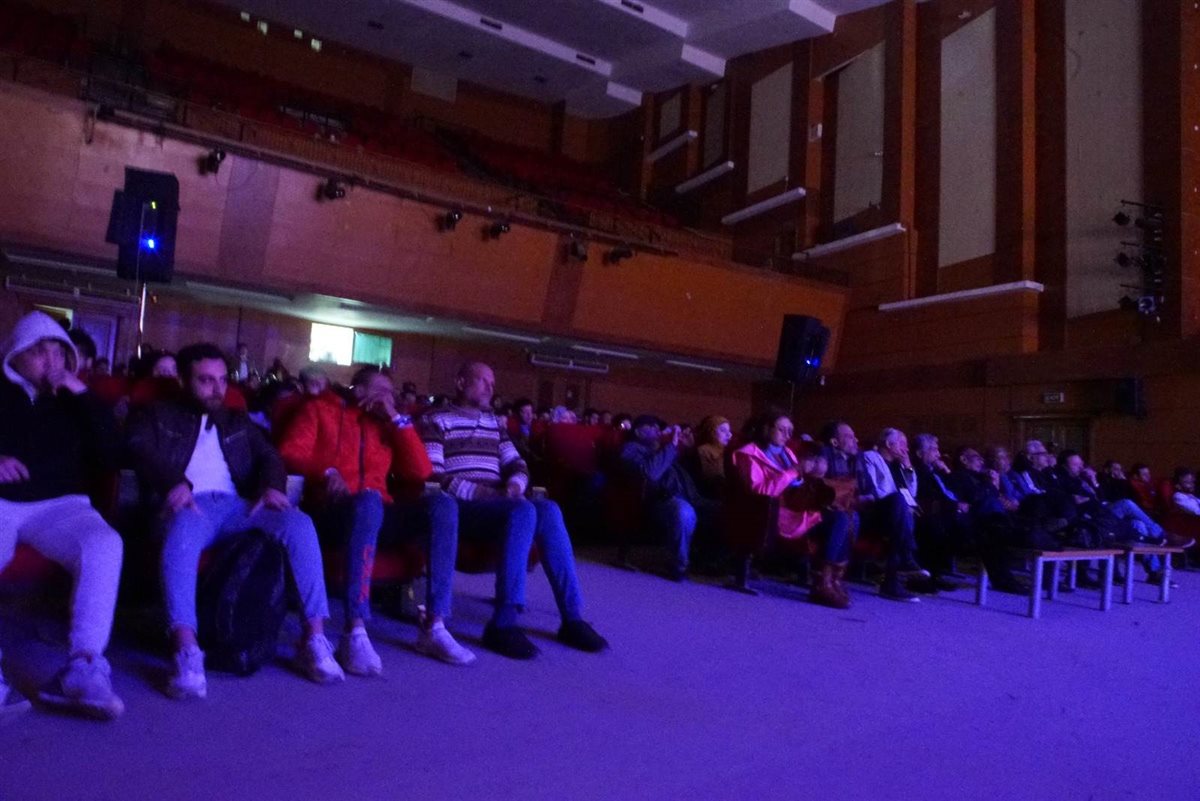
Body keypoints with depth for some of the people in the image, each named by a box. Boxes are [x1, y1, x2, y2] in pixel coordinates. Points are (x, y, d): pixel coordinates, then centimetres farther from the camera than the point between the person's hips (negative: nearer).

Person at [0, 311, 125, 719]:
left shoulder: (75, 402, 18)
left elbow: (112, 455, 4)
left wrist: (84, 395, -2)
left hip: (60, 505, 1)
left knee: (104, 544, -32)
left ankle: (83, 667, -37)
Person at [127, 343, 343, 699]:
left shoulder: (238, 422, 29)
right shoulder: (160, 416, 19)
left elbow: (268, 455, 17)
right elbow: (140, 449, -1)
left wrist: (272, 485, -8)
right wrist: (175, 482, -22)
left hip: (237, 504, 3)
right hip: (191, 504, -3)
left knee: (299, 523, -26)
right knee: (182, 533, -40)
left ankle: (314, 637, -27)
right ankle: (186, 651, -49)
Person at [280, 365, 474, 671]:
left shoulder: (385, 424, 22)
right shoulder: (320, 410, 14)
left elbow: (420, 471, 10)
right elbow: (289, 453, 1)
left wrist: (397, 418, 7)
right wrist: (327, 472, -17)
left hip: (378, 513, 4)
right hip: (333, 508, -4)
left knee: (441, 503, -23)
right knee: (368, 501, -39)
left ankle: (434, 627, -23)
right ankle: (355, 634, -41)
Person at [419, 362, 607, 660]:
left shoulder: (494, 423, 23)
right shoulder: (436, 421, 2)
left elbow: (517, 465, 17)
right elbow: (432, 477, -9)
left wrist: (515, 484, -7)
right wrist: (477, 492, -19)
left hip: (493, 504, 6)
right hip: (458, 508, -6)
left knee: (548, 509, -24)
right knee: (524, 511, -33)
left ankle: (572, 618, -22)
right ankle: (503, 624, -32)